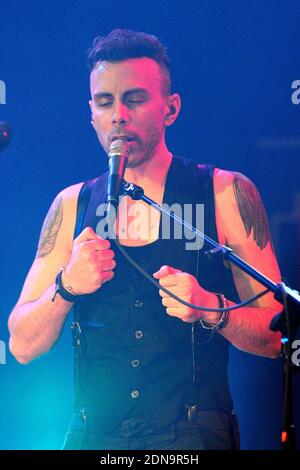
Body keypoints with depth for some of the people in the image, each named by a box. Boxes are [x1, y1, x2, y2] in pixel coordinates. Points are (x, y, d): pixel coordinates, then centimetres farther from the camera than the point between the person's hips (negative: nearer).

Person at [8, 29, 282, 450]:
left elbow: (277, 337, -1)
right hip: (92, 435, 2)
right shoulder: (71, 206, 8)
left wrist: (211, 309, -20)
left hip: (193, 434, -2)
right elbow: (23, 346, 6)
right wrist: (66, 286, -12)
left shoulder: (225, 193, 0)